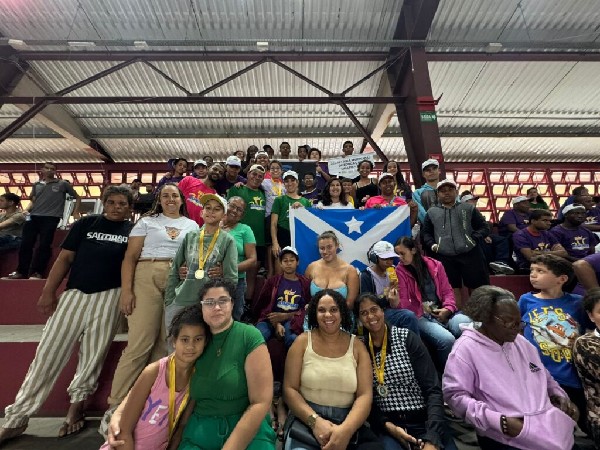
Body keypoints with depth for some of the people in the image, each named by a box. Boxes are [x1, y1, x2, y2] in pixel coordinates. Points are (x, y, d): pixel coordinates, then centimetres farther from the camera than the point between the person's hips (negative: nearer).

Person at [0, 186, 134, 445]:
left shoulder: (133, 231, 4)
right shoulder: (86, 224, 6)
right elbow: (64, 258, 6)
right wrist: (48, 291, 0)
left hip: (109, 296, -1)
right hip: (75, 292, 1)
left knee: (94, 353, 4)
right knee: (49, 351, 4)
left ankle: (76, 406, 23)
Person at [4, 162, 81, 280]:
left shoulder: (63, 184, 5)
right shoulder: (36, 185, 17)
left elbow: (77, 197, 10)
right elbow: (33, 200, 20)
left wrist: (75, 213, 2)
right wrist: (26, 209, 0)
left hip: (51, 218, -4)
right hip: (33, 217, 4)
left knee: (44, 245, -4)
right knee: (25, 244, 2)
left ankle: (37, 272, 5)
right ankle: (21, 272, 13)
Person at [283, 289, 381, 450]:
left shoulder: (357, 345, 2)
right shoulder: (303, 341, -1)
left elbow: (365, 395, -3)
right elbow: (290, 389, -2)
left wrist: (346, 429, -18)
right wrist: (315, 420, -15)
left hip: (349, 422, 2)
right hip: (306, 421, -1)